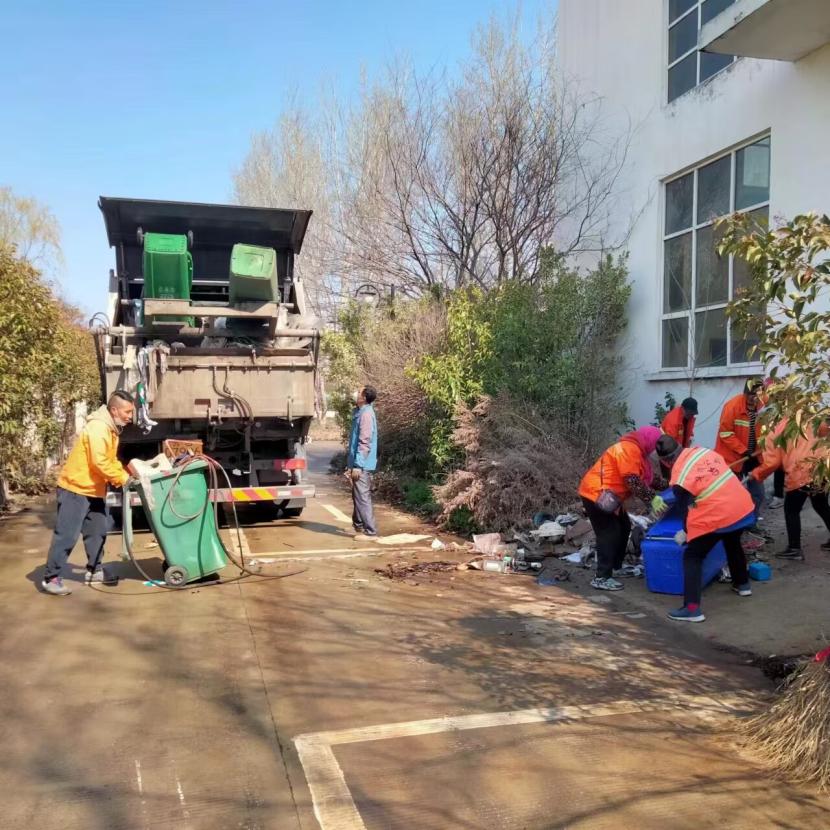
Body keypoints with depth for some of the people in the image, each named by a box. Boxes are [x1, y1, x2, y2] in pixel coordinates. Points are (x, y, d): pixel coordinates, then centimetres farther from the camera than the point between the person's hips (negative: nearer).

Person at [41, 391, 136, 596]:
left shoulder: (111, 428, 9)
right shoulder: (98, 427, -22)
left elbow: (110, 460, 16)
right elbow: (99, 463, -27)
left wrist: (125, 475, 1)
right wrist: (123, 478, -18)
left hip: (93, 490, 10)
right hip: (75, 488, -10)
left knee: (97, 532, 15)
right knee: (67, 534, -6)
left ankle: (94, 571, 26)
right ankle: (51, 578, 2)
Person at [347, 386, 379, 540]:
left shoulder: (366, 414, -16)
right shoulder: (361, 412, 14)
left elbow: (364, 442, -21)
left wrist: (357, 466, -22)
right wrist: (351, 464, 23)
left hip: (362, 465, -10)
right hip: (358, 464, 10)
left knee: (362, 498, -6)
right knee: (358, 497, 18)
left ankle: (370, 532, -2)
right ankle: (359, 526, 28)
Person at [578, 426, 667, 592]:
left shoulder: (635, 450, 15)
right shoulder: (630, 449, -18)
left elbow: (643, 480, 16)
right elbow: (633, 481, -22)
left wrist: (653, 498, 6)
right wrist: (652, 499, -17)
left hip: (608, 496, 11)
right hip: (597, 495, -11)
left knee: (624, 527, 19)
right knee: (609, 534, -11)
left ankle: (616, 566, 30)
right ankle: (602, 578, -9)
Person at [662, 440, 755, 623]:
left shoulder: (679, 477, -13)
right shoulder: (703, 451, 4)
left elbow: (683, 508, -2)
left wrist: (686, 532, 16)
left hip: (716, 517, -7)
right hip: (742, 506, 7)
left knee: (692, 556, 3)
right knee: (733, 544, 35)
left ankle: (692, 609, -6)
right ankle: (742, 584, 54)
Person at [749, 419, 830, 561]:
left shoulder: (776, 433, 1)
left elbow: (771, 463, -2)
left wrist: (756, 473, 12)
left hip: (801, 474, -6)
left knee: (791, 510, 9)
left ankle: (794, 549, 7)